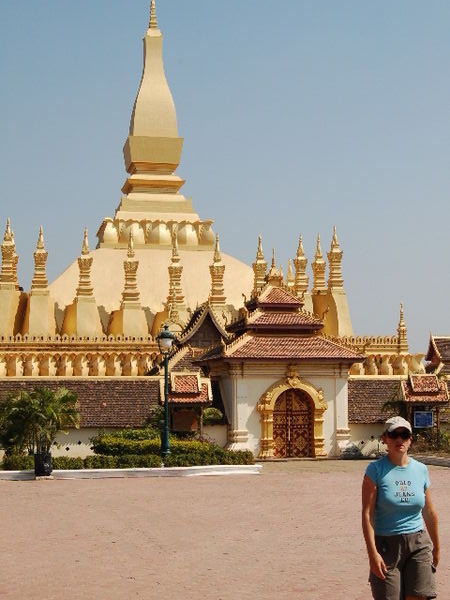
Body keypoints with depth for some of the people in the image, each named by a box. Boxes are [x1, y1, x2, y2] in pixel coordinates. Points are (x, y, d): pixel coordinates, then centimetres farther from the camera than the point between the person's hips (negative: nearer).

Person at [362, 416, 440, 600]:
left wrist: (436, 548, 21)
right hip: (387, 545, -3)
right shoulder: (376, 469, -6)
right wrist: (372, 553, -17)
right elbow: (367, 513, -11)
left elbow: (429, 513, 15)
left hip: (418, 545, 3)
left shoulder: (421, 470, 6)